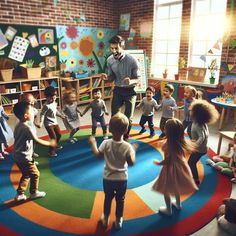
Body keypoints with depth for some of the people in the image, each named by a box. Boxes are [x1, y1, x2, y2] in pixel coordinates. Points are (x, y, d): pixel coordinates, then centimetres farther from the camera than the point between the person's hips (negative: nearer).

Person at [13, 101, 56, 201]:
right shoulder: (27, 128, -24)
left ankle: (20, 194, 29)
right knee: (35, 174, 11)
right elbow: (37, 140, -22)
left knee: (26, 175, 23)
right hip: (25, 158, -9)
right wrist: (50, 143, -10)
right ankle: (34, 193, 26)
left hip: (17, 156, 9)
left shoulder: (18, 125, 4)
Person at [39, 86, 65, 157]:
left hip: (55, 122, 9)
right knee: (53, 137, -7)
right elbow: (42, 114, -22)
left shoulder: (55, 103, 2)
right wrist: (41, 122, -31)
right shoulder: (46, 105, -23)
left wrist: (61, 115, 25)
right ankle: (51, 151, 10)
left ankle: (56, 144, 51)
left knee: (59, 134, 22)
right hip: (48, 124, -8)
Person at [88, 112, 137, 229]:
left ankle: (105, 218, 42)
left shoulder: (106, 143, -17)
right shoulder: (127, 146, -20)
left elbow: (97, 155, -2)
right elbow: (131, 163, -13)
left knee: (108, 198, 24)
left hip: (108, 178, 1)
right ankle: (118, 221, 36)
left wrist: (93, 143, 13)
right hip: (122, 179, -1)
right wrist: (133, 150, 2)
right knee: (120, 200, 20)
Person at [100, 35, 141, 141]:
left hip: (130, 91, -3)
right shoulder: (110, 60, -8)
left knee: (128, 117, 6)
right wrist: (106, 77, -20)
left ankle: (125, 138, 29)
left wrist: (131, 81, -36)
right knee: (114, 115, 5)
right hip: (118, 90, 3)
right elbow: (112, 77, 4)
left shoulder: (132, 60, -21)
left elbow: (138, 79, -13)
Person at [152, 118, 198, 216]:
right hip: (180, 166, 7)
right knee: (176, 187, 31)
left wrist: (158, 162, -7)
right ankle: (178, 204, 52)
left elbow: (167, 161, -26)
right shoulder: (181, 142, -13)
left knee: (166, 190, 17)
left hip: (171, 168, -7)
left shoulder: (169, 145, -33)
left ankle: (168, 209, 35)